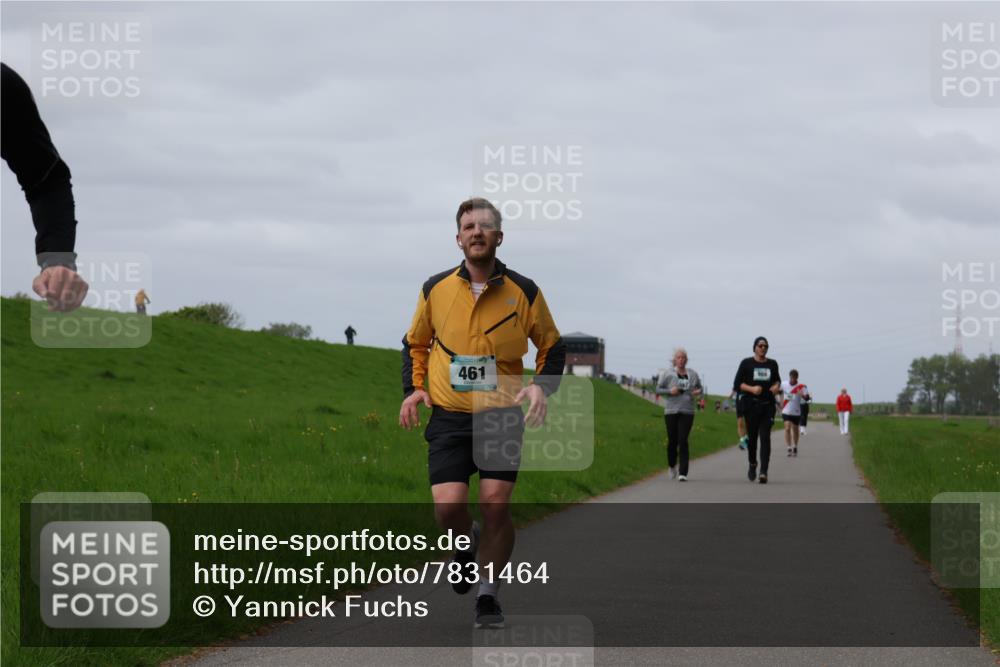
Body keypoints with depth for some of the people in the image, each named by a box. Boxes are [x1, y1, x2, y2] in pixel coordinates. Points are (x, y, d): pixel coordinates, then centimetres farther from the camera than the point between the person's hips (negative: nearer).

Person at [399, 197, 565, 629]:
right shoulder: (435, 290, 2)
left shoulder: (523, 292, -1)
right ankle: (469, 542, 24)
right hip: (448, 418, 1)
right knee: (448, 508, -13)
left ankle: (487, 595, 8)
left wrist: (541, 386, -7)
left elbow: (552, 347, 11)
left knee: (495, 505, -11)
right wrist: (414, 388, 4)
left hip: (502, 417, -1)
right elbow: (415, 343, 18)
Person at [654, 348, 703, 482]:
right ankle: (672, 466, 31)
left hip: (687, 412, 0)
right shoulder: (668, 374, 3)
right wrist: (670, 391, -13)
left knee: (683, 441, -10)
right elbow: (658, 390, 4)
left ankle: (683, 473, -12)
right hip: (671, 411, 0)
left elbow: (699, 388, 21)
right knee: (672, 441, 3)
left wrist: (698, 392, -2)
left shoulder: (693, 374, 9)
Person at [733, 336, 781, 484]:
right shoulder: (746, 363, 2)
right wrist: (752, 389, -17)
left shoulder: (772, 364, 11)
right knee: (752, 437, 5)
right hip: (751, 405, -1)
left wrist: (777, 386, 3)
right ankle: (752, 464, 31)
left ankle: (763, 472, -16)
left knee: (765, 437, -9)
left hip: (768, 405, 1)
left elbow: (777, 379, 26)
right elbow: (737, 383, -1)